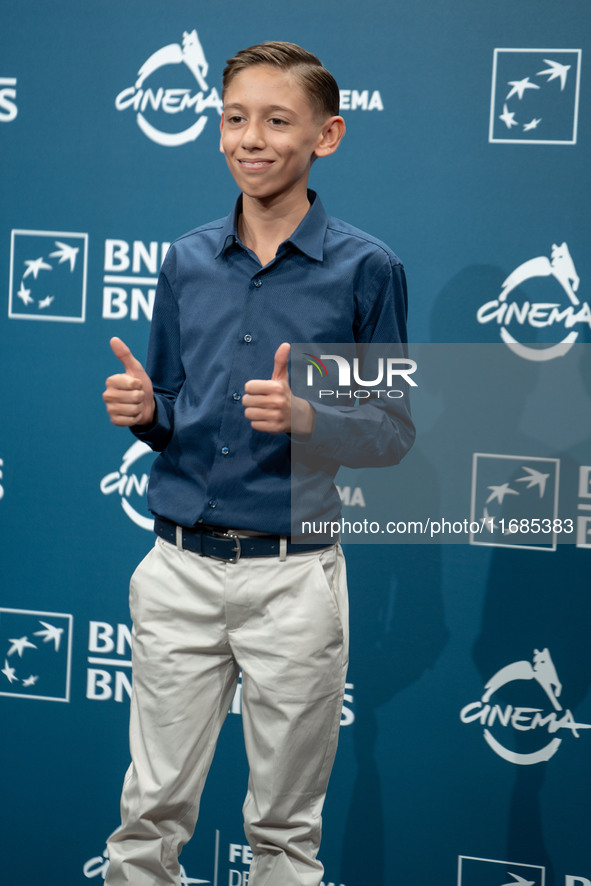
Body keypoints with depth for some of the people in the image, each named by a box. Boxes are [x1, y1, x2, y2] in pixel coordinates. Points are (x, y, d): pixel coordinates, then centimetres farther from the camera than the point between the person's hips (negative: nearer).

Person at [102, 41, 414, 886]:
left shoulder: (366, 268, -4)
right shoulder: (187, 261, 8)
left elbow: (395, 432, -2)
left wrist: (307, 418, -19)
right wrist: (143, 409, -6)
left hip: (294, 576, -3)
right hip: (181, 567, 3)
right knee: (152, 810, 7)